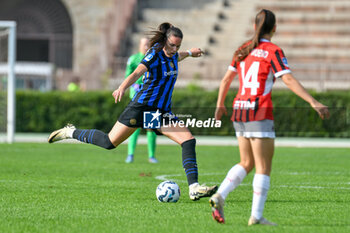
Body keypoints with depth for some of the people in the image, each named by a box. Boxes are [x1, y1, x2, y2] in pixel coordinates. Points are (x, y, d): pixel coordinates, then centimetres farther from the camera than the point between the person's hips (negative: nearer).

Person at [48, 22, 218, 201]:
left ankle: (194, 189, -17)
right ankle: (71, 132, 21)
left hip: (162, 112, 7)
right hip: (141, 106, -7)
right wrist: (122, 88, -50)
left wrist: (189, 53, 56)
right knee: (109, 142, -5)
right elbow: (137, 73, -32)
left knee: (189, 140, -13)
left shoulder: (172, 55, 9)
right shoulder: (155, 54, -15)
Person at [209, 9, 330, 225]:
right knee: (264, 167, -1)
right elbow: (289, 80, -17)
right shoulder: (273, 52, -6)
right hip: (260, 113, -6)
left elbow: (226, 79, 19)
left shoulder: (243, 50, 12)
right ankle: (256, 216, -5)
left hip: (240, 110, 6)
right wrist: (313, 102, -20)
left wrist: (220, 105, 33)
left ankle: (219, 196, -2)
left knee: (246, 164, 16)